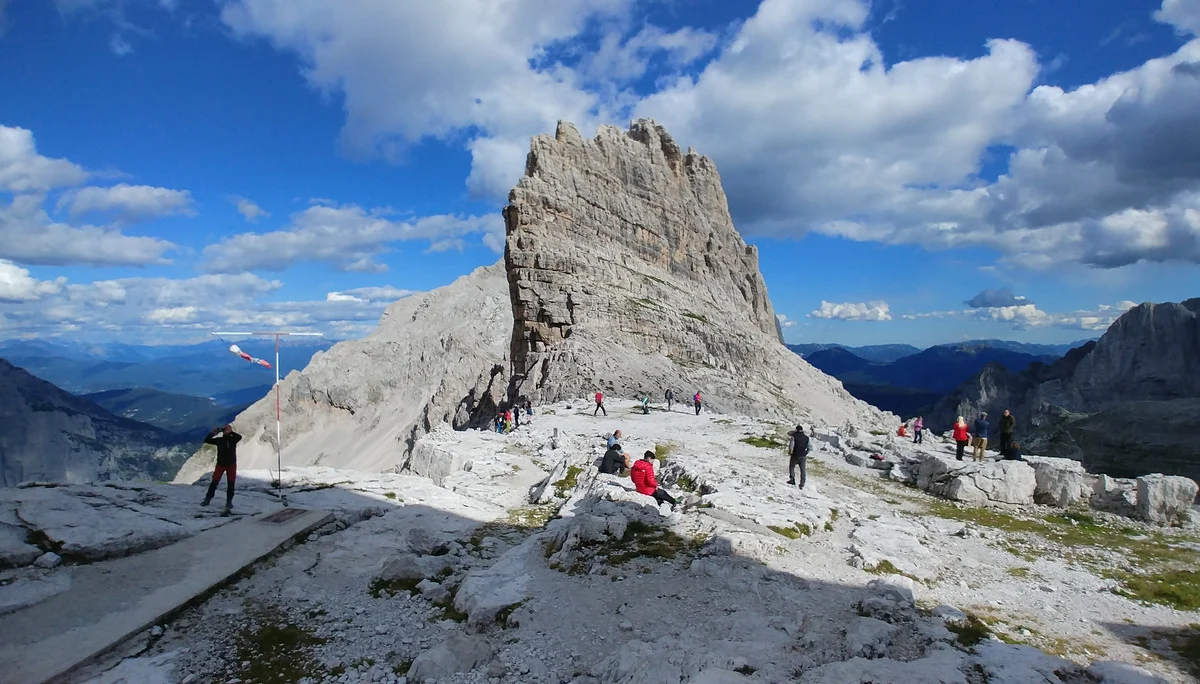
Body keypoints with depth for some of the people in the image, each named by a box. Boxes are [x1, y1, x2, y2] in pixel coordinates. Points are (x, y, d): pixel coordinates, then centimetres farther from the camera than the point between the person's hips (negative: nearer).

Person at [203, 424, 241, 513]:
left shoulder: (233, 439, -5)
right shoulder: (219, 440, -3)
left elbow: (239, 437, -27)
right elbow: (206, 440, -7)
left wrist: (230, 432, -37)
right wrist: (212, 433, -21)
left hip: (231, 464, 0)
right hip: (220, 464, 0)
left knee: (231, 483, 2)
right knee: (214, 482, 2)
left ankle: (229, 501, 10)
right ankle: (207, 499, 14)